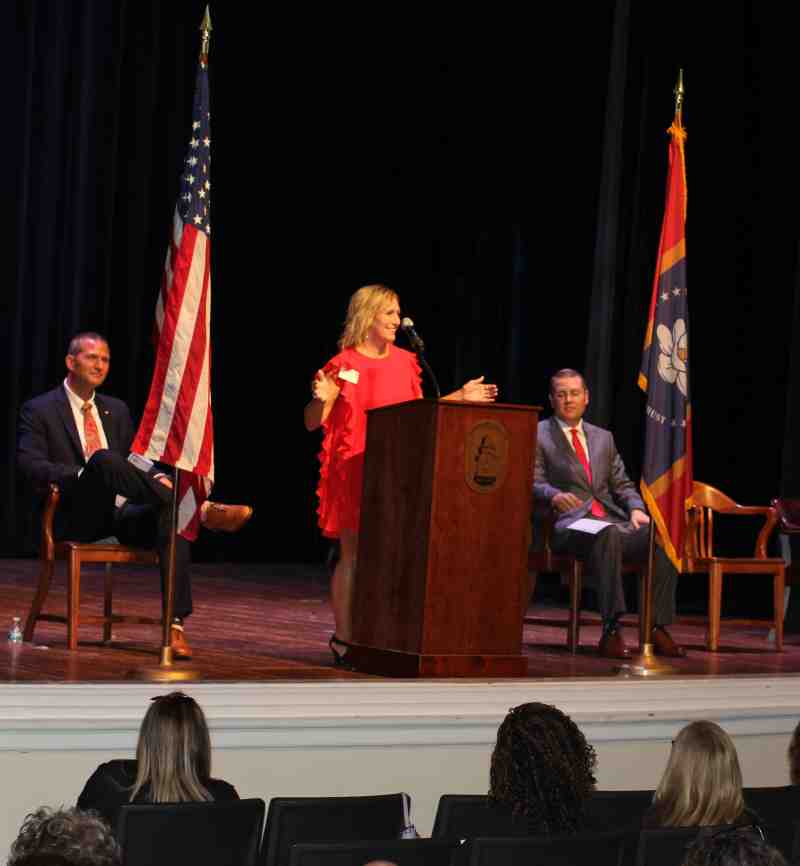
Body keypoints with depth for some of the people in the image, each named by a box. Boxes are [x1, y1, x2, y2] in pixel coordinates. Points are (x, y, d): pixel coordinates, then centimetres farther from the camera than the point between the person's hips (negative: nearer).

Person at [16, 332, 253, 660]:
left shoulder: (117, 410, 22)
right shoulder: (39, 410, 5)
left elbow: (136, 461, 20)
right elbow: (30, 466, -9)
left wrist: (157, 477, -5)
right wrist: (85, 476, -24)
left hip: (121, 515, 5)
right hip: (77, 517, -5)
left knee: (171, 515, -29)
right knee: (104, 459, -34)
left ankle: (174, 625, -37)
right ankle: (201, 509, -39)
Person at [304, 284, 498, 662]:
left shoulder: (405, 362, 11)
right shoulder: (343, 365, -6)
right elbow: (313, 423, -5)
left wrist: (460, 397, 15)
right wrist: (322, 400, -26)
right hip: (353, 471, -5)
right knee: (353, 555, -3)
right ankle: (344, 638, 3)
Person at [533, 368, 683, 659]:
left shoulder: (603, 437, 25)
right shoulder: (538, 436, 8)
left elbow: (622, 484, 22)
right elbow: (534, 485, -2)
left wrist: (636, 509, 1)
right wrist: (553, 495, -25)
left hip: (612, 521, 5)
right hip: (570, 525, -5)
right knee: (608, 534, -40)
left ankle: (658, 628, -20)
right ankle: (611, 630, -41)